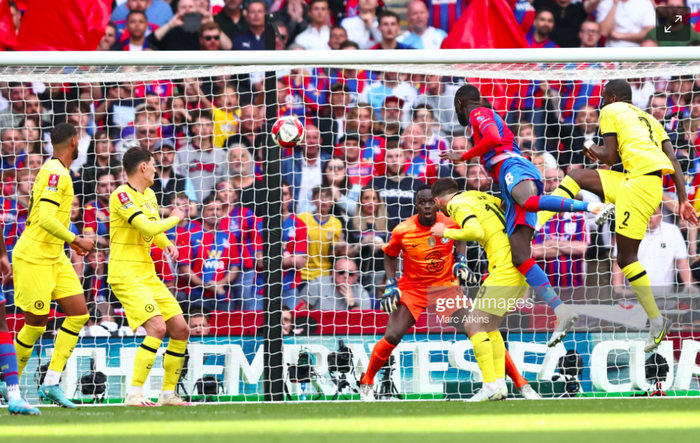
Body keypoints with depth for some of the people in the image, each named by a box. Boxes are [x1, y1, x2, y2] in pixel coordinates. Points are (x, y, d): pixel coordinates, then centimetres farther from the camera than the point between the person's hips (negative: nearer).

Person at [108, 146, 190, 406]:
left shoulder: (149, 195, 14)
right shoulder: (122, 196, -14)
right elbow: (147, 227, -24)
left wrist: (167, 244, 5)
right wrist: (175, 218, -6)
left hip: (148, 275, 9)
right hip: (126, 275, -9)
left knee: (180, 329, 5)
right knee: (157, 327, -23)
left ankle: (168, 393, 15)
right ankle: (134, 394, -20)